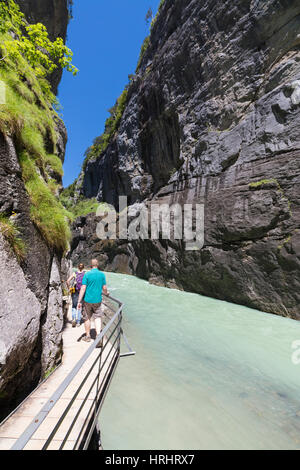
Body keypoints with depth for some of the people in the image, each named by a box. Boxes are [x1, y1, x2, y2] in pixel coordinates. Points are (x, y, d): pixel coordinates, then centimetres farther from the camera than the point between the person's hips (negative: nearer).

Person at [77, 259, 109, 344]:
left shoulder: (87, 274, -8)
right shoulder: (102, 274, -3)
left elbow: (83, 288, -12)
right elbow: (104, 288, 0)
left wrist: (79, 301, -9)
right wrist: (106, 293, 21)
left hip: (88, 300, -1)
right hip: (97, 300, 1)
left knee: (87, 318, 15)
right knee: (97, 317, 11)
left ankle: (88, 336, 28)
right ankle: (98, 334, -5)